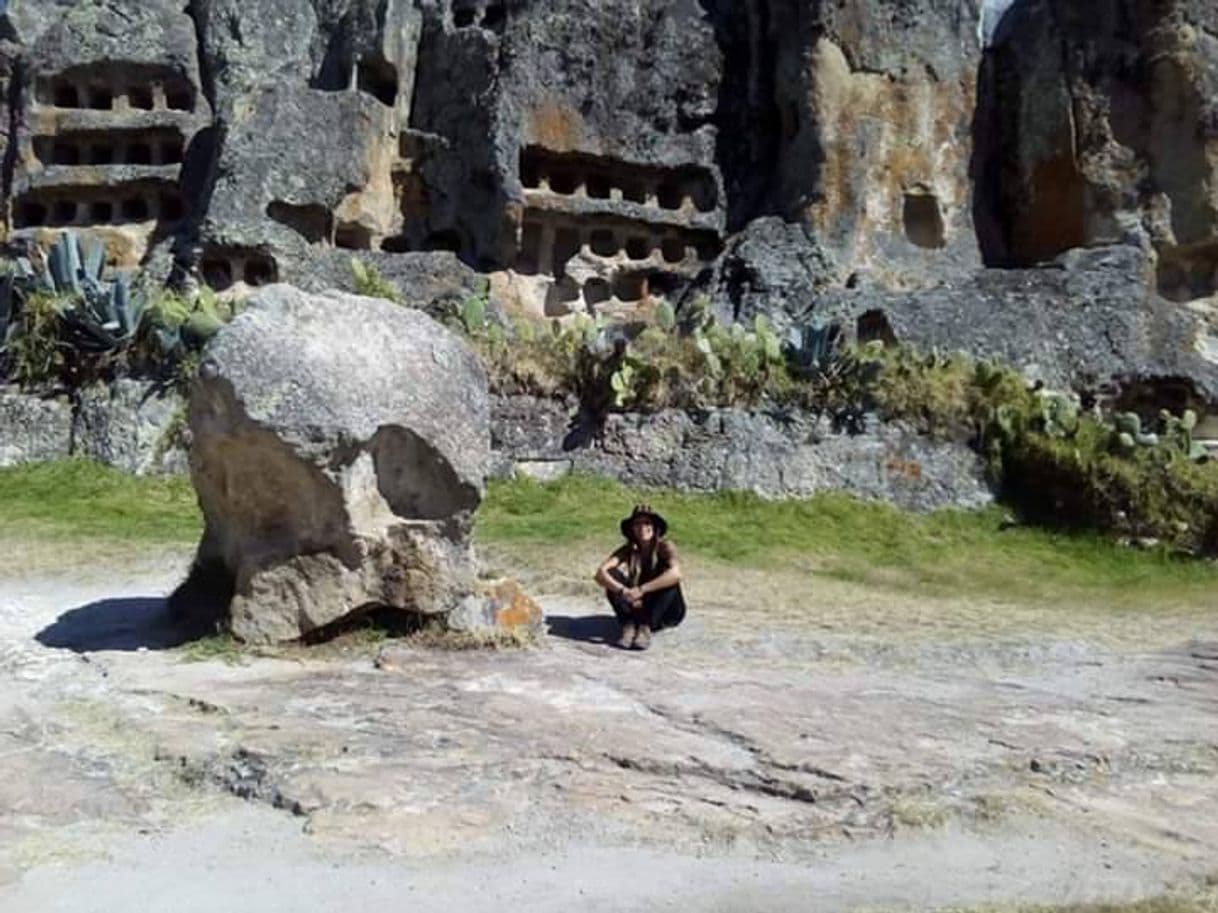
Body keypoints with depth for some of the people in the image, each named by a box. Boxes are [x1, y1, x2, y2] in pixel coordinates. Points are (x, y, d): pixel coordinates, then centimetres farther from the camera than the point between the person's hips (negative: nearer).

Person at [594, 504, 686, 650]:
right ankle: (628, 626, -29)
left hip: (666, 613, -2)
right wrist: (624, 592, -40)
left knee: (669, 579, -32)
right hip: (638, 609, 2)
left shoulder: (664, 547, -17)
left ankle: (645, 628, -31)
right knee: (612, 575, -20)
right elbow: (600, 573, -24)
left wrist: (641, 590, -41)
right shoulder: (628, 550, -9)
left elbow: (676, 573, -39)